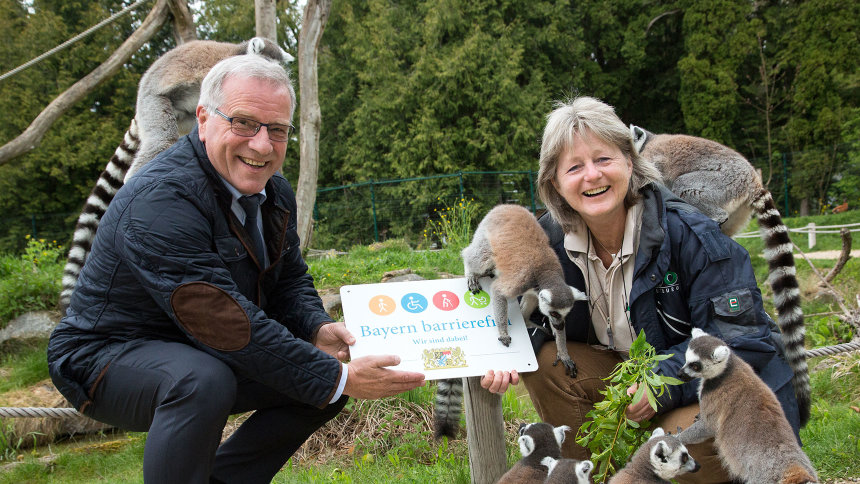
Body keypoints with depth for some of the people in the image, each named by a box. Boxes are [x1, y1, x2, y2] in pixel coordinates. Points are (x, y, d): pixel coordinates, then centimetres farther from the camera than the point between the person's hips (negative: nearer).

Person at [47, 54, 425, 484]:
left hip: (203, 353, 9)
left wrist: (317, 330, -14)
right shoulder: (158, 202, -30)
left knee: (329, 372, 0)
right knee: (202, 382, -38)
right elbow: (227, 323, -34)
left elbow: (290, 280, 10)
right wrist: (340, 379, -32)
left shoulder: (273, 191, -1)